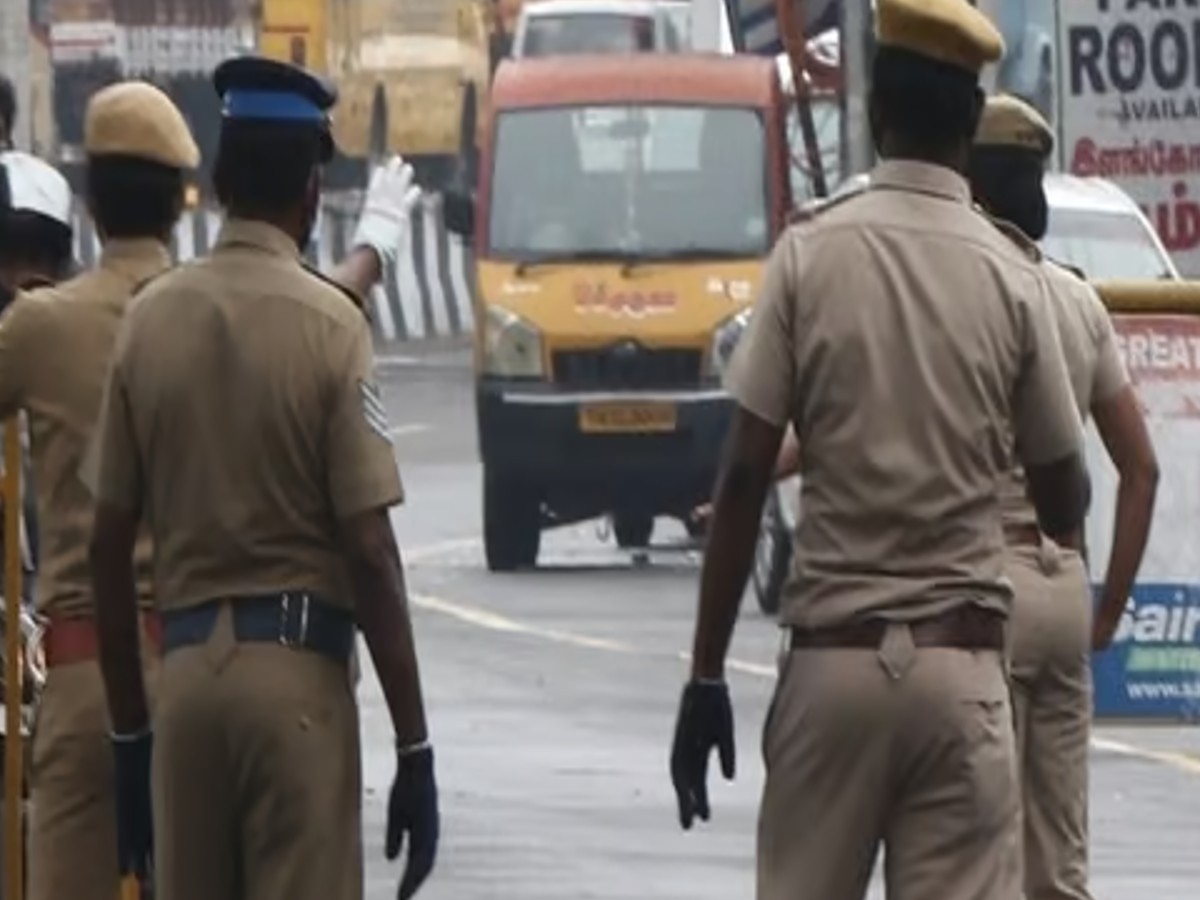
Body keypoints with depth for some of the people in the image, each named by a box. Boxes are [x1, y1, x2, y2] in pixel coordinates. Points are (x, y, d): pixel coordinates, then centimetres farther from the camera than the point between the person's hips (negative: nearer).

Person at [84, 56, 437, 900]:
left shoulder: (150, 319, 5)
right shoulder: (327, 324, -7)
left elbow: (110, 547, 8)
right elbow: (369, 550, -10)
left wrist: (130, 732, 16)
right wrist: (415, 748, -6)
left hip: (183, 669, 4)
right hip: (298, 672, -4)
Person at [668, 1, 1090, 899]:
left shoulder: (810, 254, -2)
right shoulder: (1014, 277, 0)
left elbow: (745, 479, -4)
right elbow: (1064, 501, 8)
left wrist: (707, 675, 1)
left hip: (832, 658, 0)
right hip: (962, 665, 0)